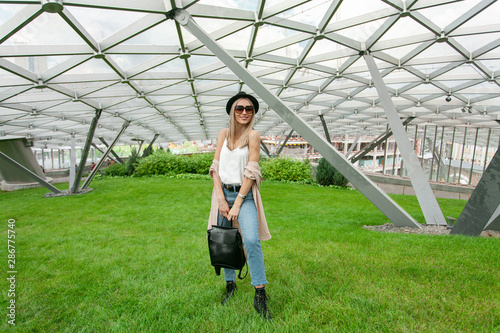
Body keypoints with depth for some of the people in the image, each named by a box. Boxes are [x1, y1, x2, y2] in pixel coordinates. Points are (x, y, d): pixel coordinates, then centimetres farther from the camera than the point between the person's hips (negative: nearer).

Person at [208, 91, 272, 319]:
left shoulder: (253, 135, -4)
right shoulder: (224, 133, 7)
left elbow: (251, 172, -10)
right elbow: (215, 166, 3)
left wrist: (237, 203, -13)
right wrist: (221, 198, -7)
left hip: (244, 194, -4)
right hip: (223, 192, 4)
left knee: (251, 240, -19)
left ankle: (260, 295, -4)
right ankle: (230, 285, 31)